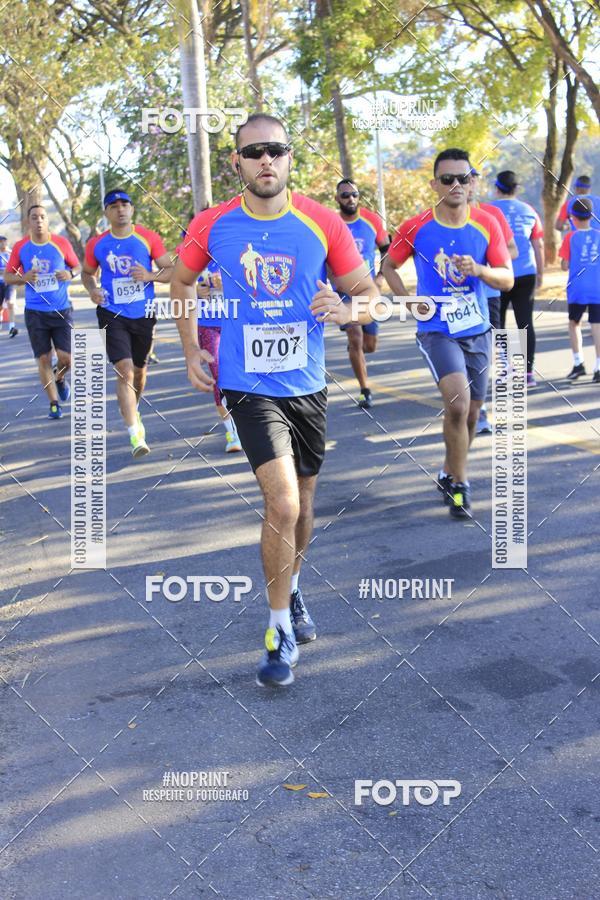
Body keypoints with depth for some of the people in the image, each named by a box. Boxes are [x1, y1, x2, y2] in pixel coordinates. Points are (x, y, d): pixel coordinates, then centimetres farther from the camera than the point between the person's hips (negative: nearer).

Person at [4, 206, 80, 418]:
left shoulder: (61, 243, -2)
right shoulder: (20, 247, 0)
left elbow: (77, 266, 10)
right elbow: (7, 276, 7)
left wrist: (70, 274, -13)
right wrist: (23, 278, -14)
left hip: (62, 310, 0)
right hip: (35, 312, 0)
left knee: (66, 357, -5)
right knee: (43, 359, 2)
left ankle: (60, 378, 31)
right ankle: (54, 403, 16)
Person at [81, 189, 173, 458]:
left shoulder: (149, 238, -2)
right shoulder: (96, 244, 2)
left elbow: (170, 270, 2)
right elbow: (87, 273, 17)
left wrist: (150, 275, -18)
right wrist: (92, 289, -4)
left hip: (143, 314, 1)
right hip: (112, 314, -1)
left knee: (139, 370, 16)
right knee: (125, 370, -15)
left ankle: (133, 410, 46)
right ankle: (135, 435, -18)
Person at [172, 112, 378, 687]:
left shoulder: (323, 224, -6)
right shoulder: (211, 226, -6)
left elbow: (369, 294, -2)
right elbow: (181, 282, 13)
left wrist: (346, 310, -24)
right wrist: (191, 349, 4)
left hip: (307, 384, 3)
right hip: (249, 385, -3)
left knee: (302, 501, 17)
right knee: (283, 504, -16)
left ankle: (290, 590, 44)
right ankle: (280, 629, 2)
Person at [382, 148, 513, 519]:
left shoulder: (487, 224, -3)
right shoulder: (416, 228, -8)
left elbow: (508, 280, -4)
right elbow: (389, 266, 7)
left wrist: (479, 270, -24)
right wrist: (409, 300, -7)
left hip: (478, 330, 4)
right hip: (437, 330, -4)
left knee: (471, 411, 12)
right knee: (458, 402, -22)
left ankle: (449, 473, 37)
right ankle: (460, 482, -4)